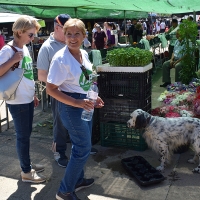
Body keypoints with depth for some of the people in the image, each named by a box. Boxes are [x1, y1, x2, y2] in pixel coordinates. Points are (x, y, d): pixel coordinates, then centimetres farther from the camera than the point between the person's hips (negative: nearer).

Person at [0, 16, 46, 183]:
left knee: (26, 134, 18)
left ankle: (27, 164, 35)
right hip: (18, 102, -8)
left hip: (28, 99, 8)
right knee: (23, 135, 4)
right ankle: (26, 172, 18)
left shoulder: (25, 48, 8)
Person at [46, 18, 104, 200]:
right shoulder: (61, 58, -21)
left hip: (84, 103, 8)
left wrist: (93, 97, 10)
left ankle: (78, 180, 39)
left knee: (82, 144, 19)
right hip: (71, 105, -8)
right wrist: (77, 103, -26)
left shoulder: (84, 54, 3)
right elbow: (50, 89, -21)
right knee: (83, 148, -2)